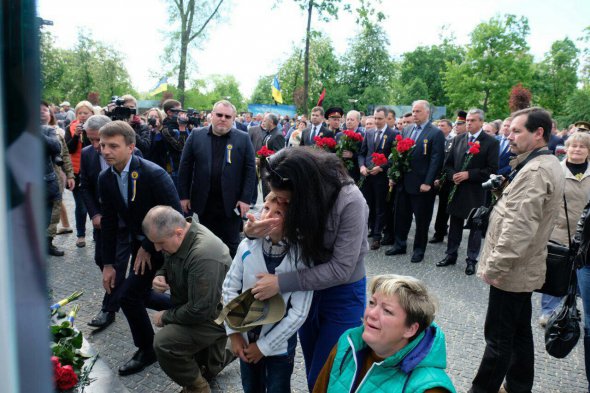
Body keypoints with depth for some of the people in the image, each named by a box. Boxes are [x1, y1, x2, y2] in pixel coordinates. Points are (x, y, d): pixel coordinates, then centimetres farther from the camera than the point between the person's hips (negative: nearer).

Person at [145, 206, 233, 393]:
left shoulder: (204, 255, -35)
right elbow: (167, 265, 13)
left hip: (215, 315, -9)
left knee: (163, 343, -20)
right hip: (193, 305, 9)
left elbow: (200, 311, -31)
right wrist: (159, 277, -10)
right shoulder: (177, 237, -8)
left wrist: (166, 316, -15)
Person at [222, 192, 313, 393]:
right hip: (247, 338, 3)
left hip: (279, 344, -3)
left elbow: (299, 313, -19)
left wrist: (264, 346, -14)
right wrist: (234, 333, -5)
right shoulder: (248, 246, -14)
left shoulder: (301, 257, -22)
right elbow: (229, 288, -3)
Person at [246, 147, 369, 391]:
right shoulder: (297, 192, -15)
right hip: (308, 287, 5)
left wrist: (281, 283, -28)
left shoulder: (350, 202, -30)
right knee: (312, 371, 21)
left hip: (342, 293, -5)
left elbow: (341, 269, -27)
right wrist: (253, 231, -25)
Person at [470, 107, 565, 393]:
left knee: (499, 338, 1)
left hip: (511, 271, -10)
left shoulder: (534, 171, -22)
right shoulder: (548, 165, 12)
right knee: (519, 332, 19)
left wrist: (493, 266, -22)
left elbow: (518, 227, -27)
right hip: (525, 267, 10)